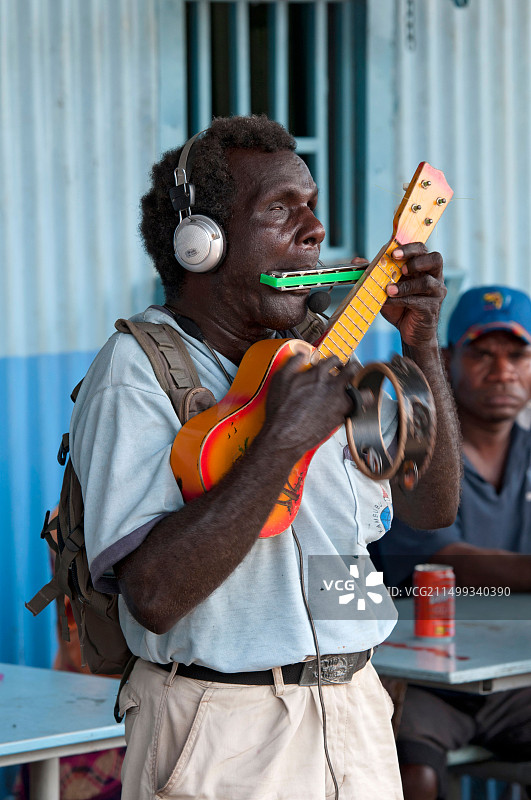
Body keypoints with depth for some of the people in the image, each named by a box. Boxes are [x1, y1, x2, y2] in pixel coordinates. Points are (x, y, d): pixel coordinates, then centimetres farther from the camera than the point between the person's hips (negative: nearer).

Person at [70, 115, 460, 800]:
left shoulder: (308, 358, 11)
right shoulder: (136, 372, -12)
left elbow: (433, 506, 13)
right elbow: (153, 596, -25)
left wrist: (421, 344, 3)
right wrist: (281, 441, -26)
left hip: (357, 721, 7)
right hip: (222, 740, -7)